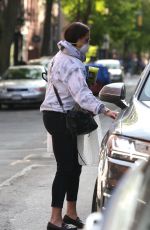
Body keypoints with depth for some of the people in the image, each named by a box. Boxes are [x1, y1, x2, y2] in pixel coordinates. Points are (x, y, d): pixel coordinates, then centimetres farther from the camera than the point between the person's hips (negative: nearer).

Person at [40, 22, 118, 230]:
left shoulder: (62, 57, 15)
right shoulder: (72, 64, -19)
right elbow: (81, 94, -32)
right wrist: (103, 110, -41)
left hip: (61, 116, 11)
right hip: (60, 117, -11)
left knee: (74, 166, 14)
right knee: (66, 168, -10)